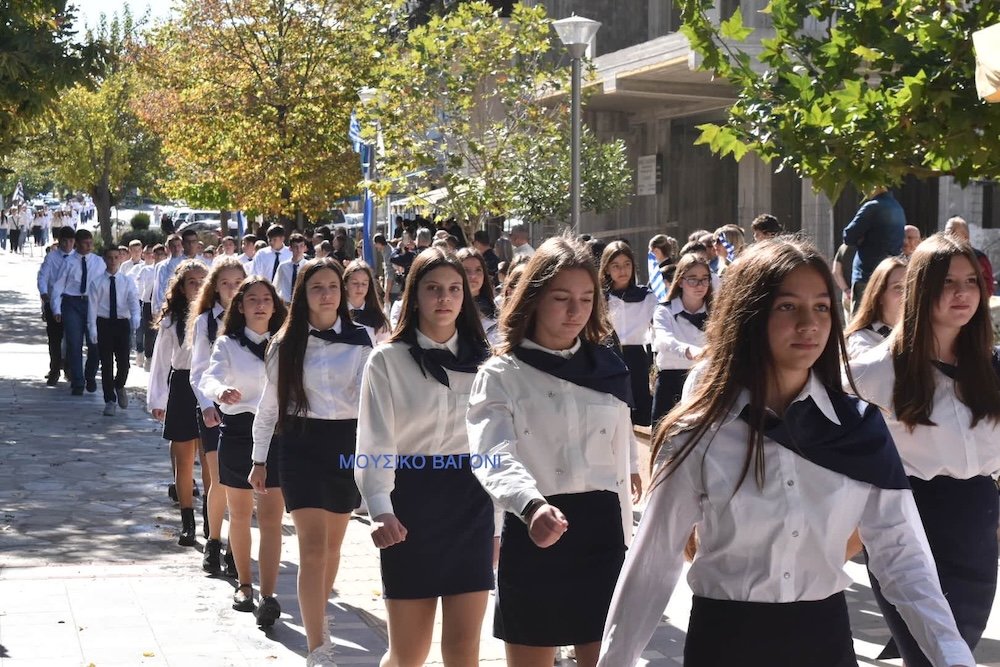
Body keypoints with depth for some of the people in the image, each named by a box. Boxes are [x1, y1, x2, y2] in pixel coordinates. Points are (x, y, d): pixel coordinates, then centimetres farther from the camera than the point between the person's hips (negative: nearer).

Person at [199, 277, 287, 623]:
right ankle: (244, 584, 28)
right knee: (239, 514, 12)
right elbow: (209, 378, -16)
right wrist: (222, 391, -38)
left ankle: (268, 596, -13)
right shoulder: (227, 344, 1)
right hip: (237, 429, 1)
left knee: (271, 517, -9)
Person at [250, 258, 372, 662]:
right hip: (301, 445, -2)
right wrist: (260, 459, 8)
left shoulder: (359, 341, 2)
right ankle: (317, 649, -10)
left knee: (332, 545, 14)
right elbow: (269, 404, 7)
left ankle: (317, 616, 38)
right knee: (313, 548, -10)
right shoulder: (286, 344, 2)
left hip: (345, 443, 2)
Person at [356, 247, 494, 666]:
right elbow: (374, 445, -10)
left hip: (472, 502, 2)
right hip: (411, 503, -2)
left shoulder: (482, 359, 7)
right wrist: (381, 510, -26)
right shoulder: (388, 360, -2)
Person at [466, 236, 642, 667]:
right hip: (531, 536, -2)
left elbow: (620, 460, 14)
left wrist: (624, 538, 14)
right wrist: (532, 506, -40)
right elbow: (494, 457, -21)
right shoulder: (500, 375, -5)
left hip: (600, 534, 3)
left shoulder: (608, 370, 8)